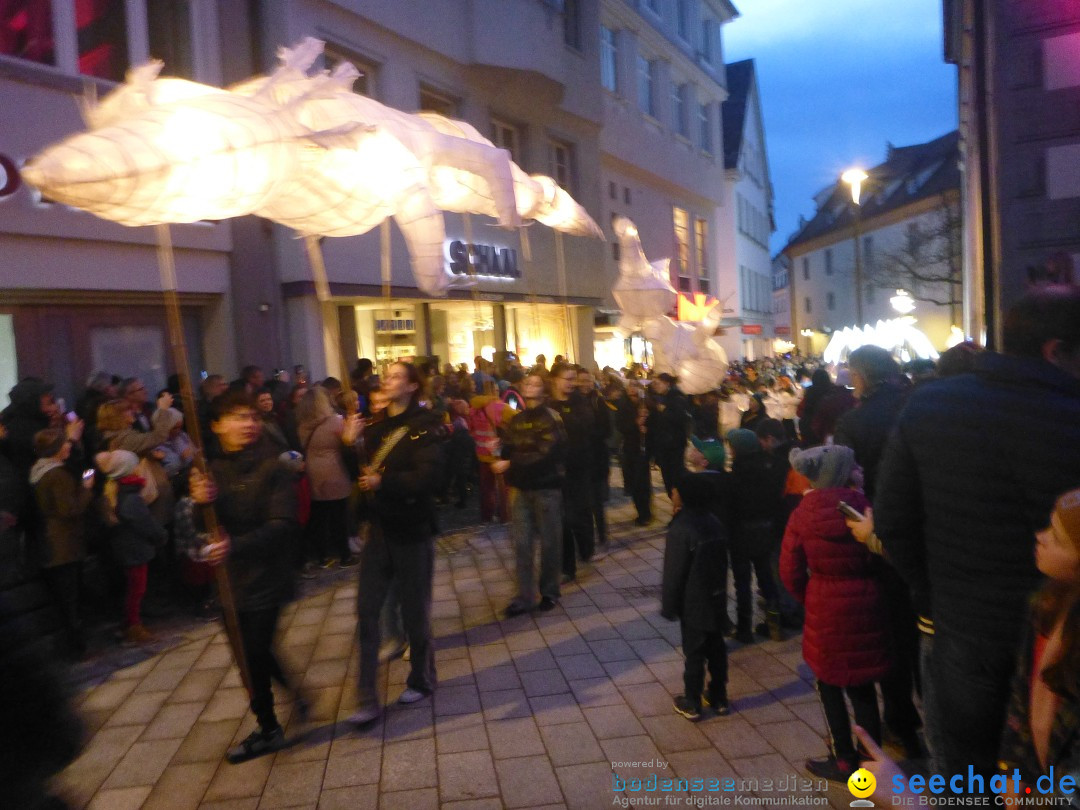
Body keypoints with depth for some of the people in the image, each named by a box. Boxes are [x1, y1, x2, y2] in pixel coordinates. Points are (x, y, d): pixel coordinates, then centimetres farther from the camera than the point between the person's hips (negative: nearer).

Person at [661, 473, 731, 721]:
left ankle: (692, 704, 16)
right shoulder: (715, 522, 1)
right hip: (716, 600, 7)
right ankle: (719, 697, 29)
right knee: (716, 649, 16)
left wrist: (669, 606, -8)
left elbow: (674, 574, -19)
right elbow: (723, 562, 11)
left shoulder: (681, 529, -23)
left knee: (695, 654, 4)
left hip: (693, 604, -7)